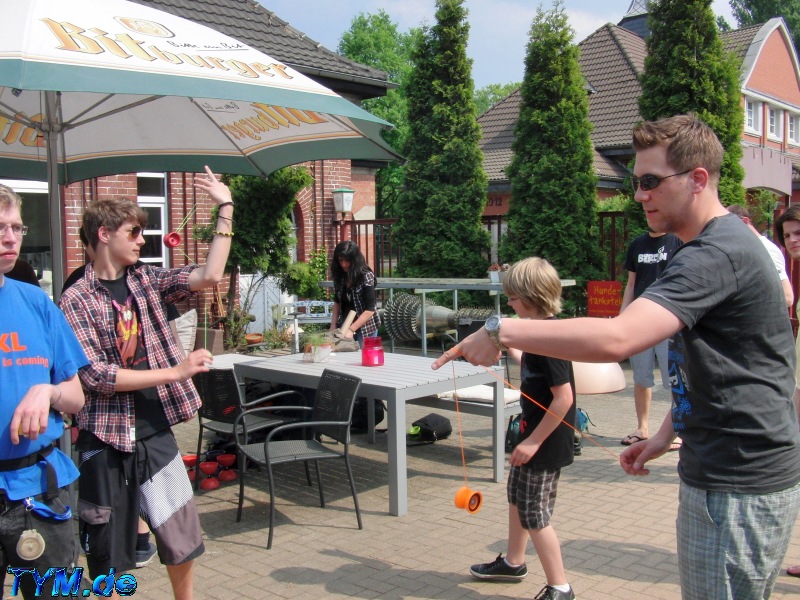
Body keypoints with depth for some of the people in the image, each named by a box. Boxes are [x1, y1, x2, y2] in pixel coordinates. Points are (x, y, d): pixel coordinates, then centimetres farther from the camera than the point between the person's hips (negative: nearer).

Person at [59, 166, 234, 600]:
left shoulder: (147, 282, 4)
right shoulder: (76, 300, -9)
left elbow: (208, 276, -9)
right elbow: (96, 376, -16)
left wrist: (226, 209, -11)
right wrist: (175, 371, -19)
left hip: (155, 432, 4)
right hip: (106, 438, -4)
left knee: (183, 536, 12)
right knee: (109, 551, 11)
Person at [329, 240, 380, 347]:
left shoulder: (366, 276, -17)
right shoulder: (340, 275, -1)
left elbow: (370, 309, -19)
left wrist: (351, 329, -22)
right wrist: (333, 325, 1)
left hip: (365, 327, -5)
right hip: (344, 325, 5)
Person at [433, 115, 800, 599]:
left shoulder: (719, 254, -22)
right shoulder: (721, 245, 13)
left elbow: (617, 338, -35)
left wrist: (504, 330, -29)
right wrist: (667, 434, 15)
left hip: (739, 490, -10)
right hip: (719, 474, 10)